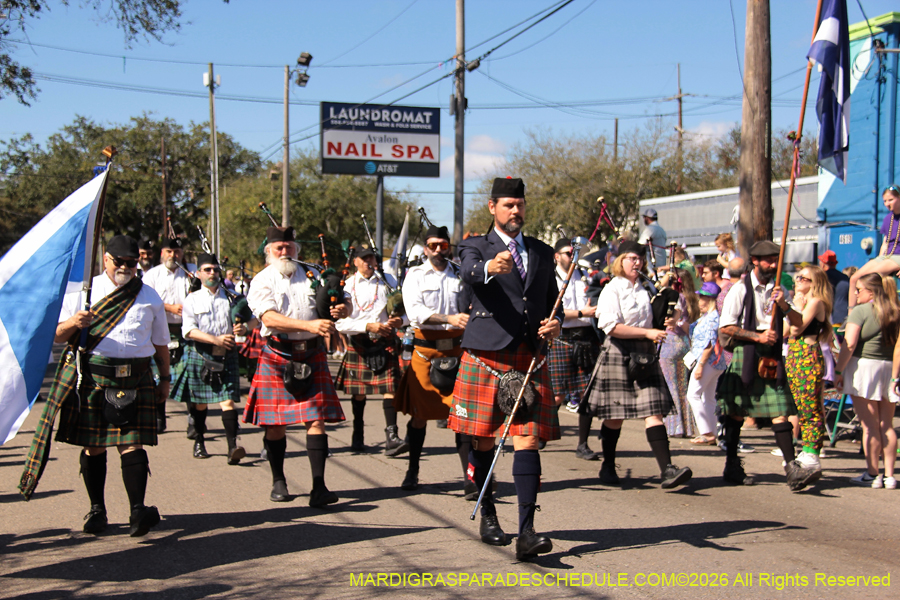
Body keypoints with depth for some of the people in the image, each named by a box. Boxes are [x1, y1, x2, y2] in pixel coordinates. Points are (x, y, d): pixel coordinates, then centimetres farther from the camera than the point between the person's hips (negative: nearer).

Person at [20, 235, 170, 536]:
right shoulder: (83, 291, 9)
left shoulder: (149, 297, 14)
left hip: (135, 379, 0)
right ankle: (97, 509, 13)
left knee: (132, 443, -10)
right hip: (91, 377, 0)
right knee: (93, 446, 3)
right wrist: (72, 323, -17)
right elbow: (58, 336, 4)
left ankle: (138, 511, -17)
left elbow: (160, 343, 20)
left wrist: (164, 379, 17)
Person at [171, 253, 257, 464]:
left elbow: (253, 318, 13)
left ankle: (232, 446, -16)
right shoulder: (192, 300, 4)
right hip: (200, 356, 0)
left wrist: (245, 327, -11)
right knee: (199, 402, 10)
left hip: (227, 356, 0)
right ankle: (199, 441, 28)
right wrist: (216, 339, -19)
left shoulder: (231, 296, 8)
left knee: (227, 401, -9)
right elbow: (189, 330, -8)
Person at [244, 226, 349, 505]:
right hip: (277, 358, -2)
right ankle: (278, 482, 20)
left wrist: (342, 308, -15)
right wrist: (310, 325, -28)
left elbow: (342, 300, 11)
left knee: (316, 419, -5)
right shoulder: (262, 281, 0)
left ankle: (319, 487, -7)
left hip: (311, 356, 2)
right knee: (275, 423, 3)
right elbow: (269, 318, -17)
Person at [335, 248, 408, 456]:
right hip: (359, 344, 0)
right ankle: (357, 436, 25)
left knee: (389, 388, -11)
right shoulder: (347, 286, 1)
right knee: (358, 391, 10)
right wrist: (368, 326, -17)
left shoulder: (388, 280, 9)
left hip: (386, 342, 1)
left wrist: (399, 319, -8)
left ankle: (391, 437, -17)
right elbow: (341, 322, -7)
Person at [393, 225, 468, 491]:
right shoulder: (415, 276, 2)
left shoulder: (461, 275, 10)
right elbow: (415, 311, -13)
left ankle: (470, 472, -1)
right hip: (424, 349, -1)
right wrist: (449, 318, -25)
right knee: (420, 413, 5)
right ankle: (412, 471, 19)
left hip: (455, 349, 1)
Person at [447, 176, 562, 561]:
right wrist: (490, 267, -44)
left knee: (528, 441, -8)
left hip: (529, 359, 2)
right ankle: (488, 515, 27)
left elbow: (552, 301, 23)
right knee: (484, 442, 6)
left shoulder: (542, 252, 17)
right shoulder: (476, 248, 4)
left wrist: (554, 323, -1)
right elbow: (469, 273, -20)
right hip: (486, 356, -2)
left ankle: (526, 533, -13)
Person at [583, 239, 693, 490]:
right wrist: (647, 332, -19)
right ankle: (608, 467, 20)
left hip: (645, 355, 5)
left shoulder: (646, 289, 13)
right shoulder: (612, 290, -4)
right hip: (619, 354, -4)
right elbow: (611, 326, -16)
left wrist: (667, 323, 1)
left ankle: (667, 469, -14)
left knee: (654, 412, -6)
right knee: (614, 416, 3)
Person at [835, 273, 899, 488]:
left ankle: (872, 474, 3)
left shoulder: (860, 311, -8)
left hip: (864, 366, -6)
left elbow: (849, 344, -15)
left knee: (870, 426, -1)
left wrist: (839, 371, -10)